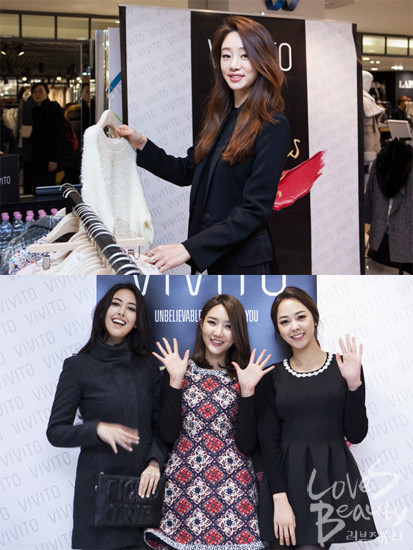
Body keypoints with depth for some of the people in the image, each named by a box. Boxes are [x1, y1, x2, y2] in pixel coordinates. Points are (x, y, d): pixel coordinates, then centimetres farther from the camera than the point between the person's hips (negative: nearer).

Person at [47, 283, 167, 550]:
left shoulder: (148, 367, 7)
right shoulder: (78, 366, -2)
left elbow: (160, 427, 10)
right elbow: (56, 432, -3)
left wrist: (154, 462, -8)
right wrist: (98, 428, -19)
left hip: (144, 483, 3)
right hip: (98, 484, -3)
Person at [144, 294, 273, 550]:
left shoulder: (248, 376, 2)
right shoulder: (178, 370, 3)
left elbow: (246, 445, -6)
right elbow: (168, 435, -6)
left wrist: (247, 390, -13)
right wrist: (175, 380, -10)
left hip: (233, 484, 0)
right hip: (183, 480, 0)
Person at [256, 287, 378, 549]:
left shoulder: (343, 366, 2)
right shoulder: (272, 376, 4)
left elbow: (356, 435, 0)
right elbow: (268, 440, 0)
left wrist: (354, 382, -12)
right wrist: (279, 499, -11)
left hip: (332, 481, -1)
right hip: (285, 480, 2)